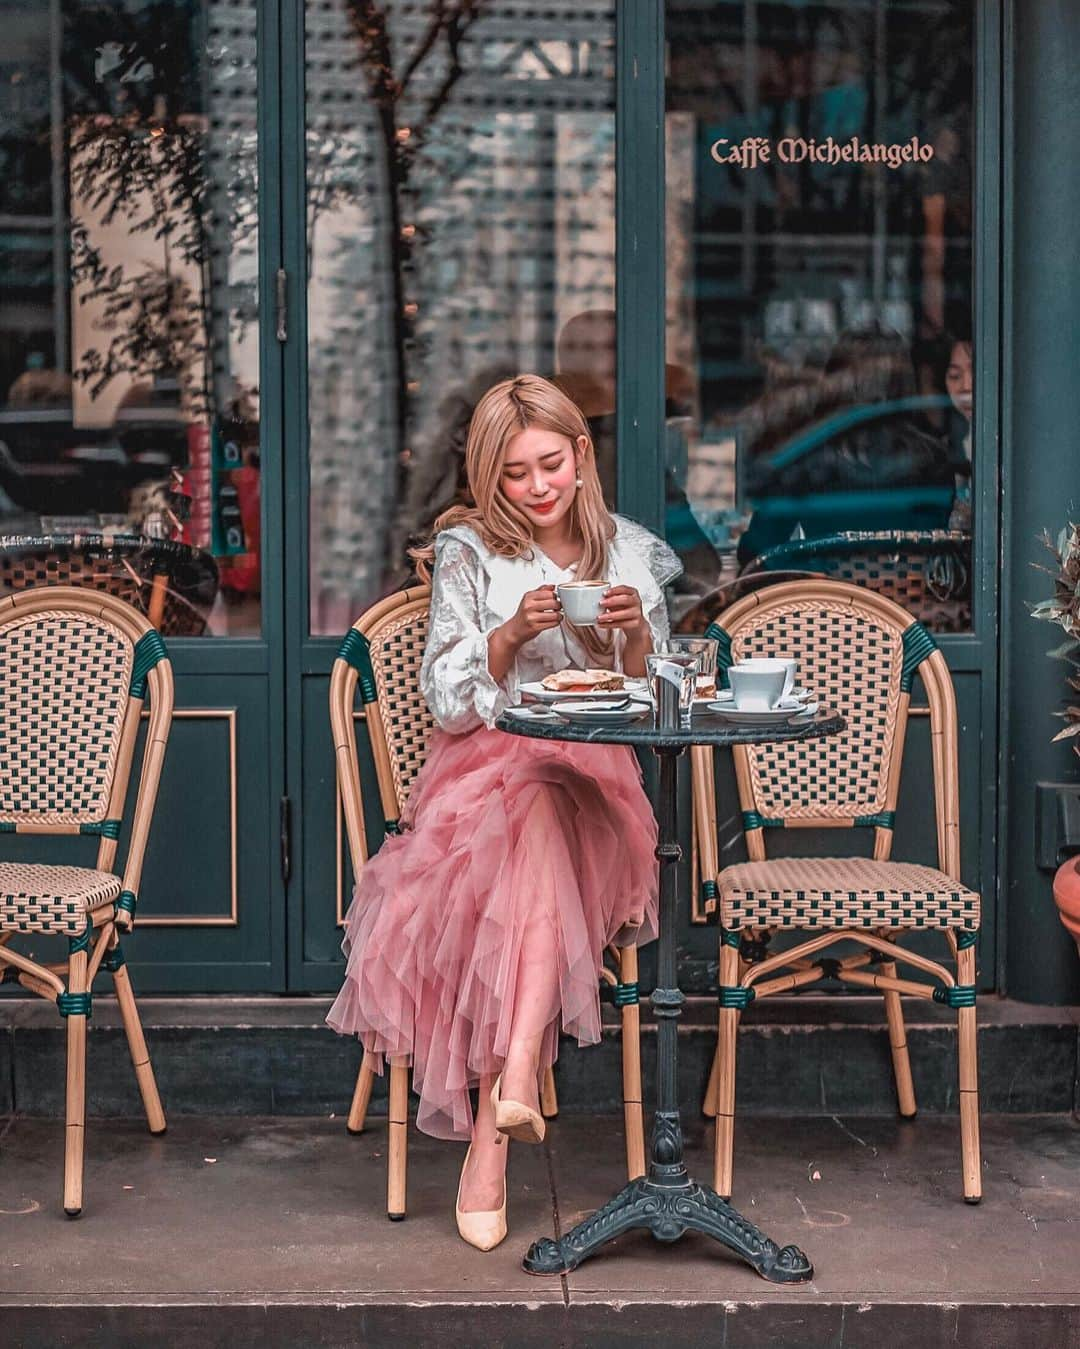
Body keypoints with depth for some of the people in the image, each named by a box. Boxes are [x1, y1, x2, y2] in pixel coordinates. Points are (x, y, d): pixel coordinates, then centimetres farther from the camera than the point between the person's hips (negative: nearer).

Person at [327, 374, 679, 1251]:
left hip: (595, 776, 1)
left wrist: (636, 632, -7)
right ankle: (514, 1086, -41)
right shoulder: (467, 553, 7)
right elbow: (451, 703, 1)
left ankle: (489, 1141, -45)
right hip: (487, 763, -1)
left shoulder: (632, 553, 14)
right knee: (534, 817, -39)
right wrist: (513, 633, -15)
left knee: (538, 819, -37)